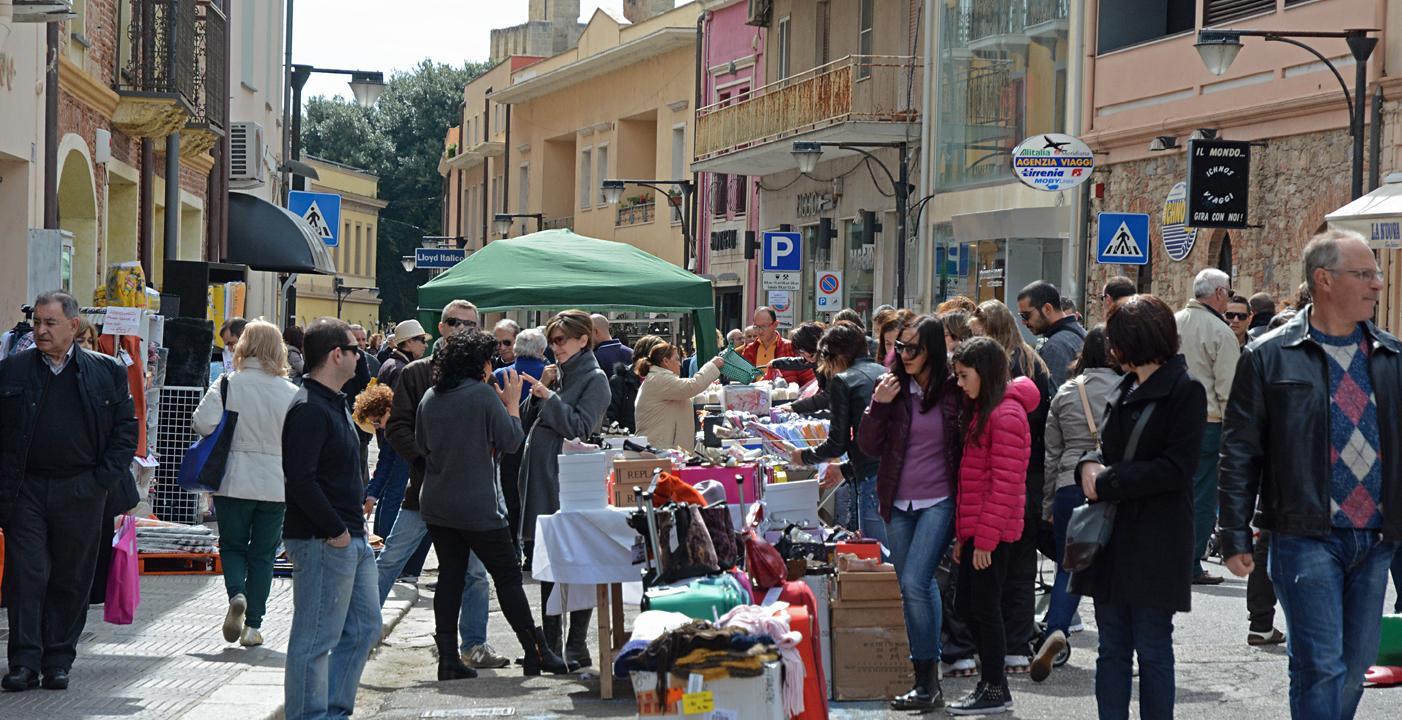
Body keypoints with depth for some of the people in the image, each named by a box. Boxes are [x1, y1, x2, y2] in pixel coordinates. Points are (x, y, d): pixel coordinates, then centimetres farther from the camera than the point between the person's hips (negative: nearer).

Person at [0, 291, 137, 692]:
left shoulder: (107, 372, 4)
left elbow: (126, 429, 7)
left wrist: (104, 480, -3)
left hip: (81, 493, 0)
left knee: (70, 580, 6)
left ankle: (58, 661, 16)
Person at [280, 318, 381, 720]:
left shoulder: (332, 404, 16)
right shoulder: (309, 410, -17)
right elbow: (300, 479, -24)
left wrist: (354, 527, 15)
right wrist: (336, 531, -20)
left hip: (349, 537, 11)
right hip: (321, 541, -11)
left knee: (363, 627, 16)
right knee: (316, 638, -3)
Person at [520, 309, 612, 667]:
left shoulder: (594, 379, -5)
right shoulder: (557, 373, 16)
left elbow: (580, 426, -15)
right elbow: (531, 420, 17)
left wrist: (548, 396, -15)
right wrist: (539, 391, 2)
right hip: (542, 476, 8)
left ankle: (577, 647, -1)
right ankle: (550, 644, 17)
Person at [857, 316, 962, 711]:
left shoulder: (954, 390, -5)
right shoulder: (891, 386, 4)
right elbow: (869, 447, 3)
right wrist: (878, 405, -11)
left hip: (939, 501, -4)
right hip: (899, 504, 5)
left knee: (914, 583, -16)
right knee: (914, 589, 10)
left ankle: (928, 682, -8)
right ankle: (924, 676, 18)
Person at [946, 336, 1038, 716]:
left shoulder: (1006, 415, -14)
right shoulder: (980, 411, 15)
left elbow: (1005, 484, -18)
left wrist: (986, 538, -19)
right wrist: (963, 534, 16)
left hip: (993, 532, -9)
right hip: (975, 530, 9)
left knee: (984, 608, -3)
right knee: (968, 606, 12)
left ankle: (995, 690, 6)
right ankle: (991, 682, 22)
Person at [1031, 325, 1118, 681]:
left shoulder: (1065, 393, 7)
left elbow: (1052, 453, 12)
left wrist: (1047, 505, 18)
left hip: (1070, 486, 2)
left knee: (1068, 567, 9)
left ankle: (1056, 630, -15)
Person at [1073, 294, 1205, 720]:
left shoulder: (1185, 392, -10)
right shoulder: (1128, 389, 15)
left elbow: (1176, 468, -17)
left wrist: (1106, 483, -15)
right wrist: (1090, 465, -3)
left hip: (1156, 541, -8)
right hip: (1113, 537, 8)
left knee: (1152, 651, 0)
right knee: (1112, 649, 10)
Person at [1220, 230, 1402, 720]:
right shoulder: (1271, 357, -2)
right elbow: (1239, 453, -1)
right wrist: (1235, 537, -5)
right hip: (1307, 537, -5)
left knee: (1354, 671, 10)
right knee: (1321, 669, -9)